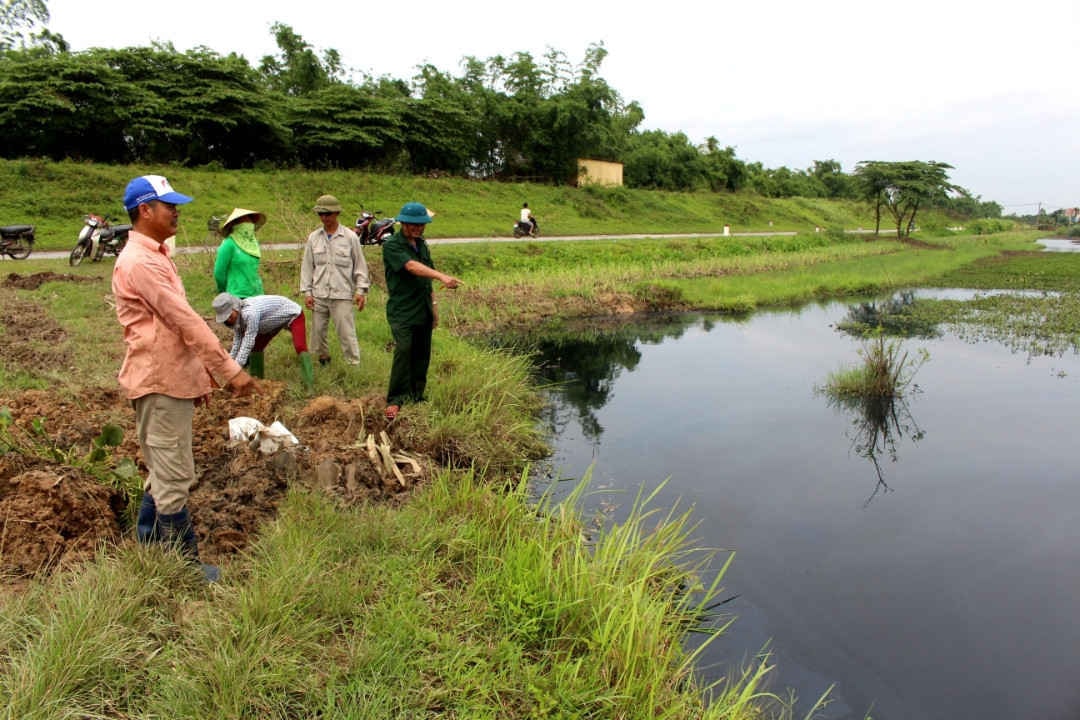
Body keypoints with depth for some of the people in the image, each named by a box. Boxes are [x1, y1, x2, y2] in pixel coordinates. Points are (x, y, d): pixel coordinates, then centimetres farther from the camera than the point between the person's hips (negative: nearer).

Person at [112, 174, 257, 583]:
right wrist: (230, 371, -20)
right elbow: (186, 321, -21)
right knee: (173, 479, -1)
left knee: (165, 475, 20)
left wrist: (200, 374, 19)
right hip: (159, 382, -11)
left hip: (172, 379, 11)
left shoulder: (154, 256, 16)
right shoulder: (140, 262, -17)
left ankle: (149, 549, 32)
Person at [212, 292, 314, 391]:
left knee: (300, 346, -26)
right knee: (256, 347, 5)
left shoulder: (250, 313, -40)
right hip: (276, 320, 9)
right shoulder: (237, 316, -13)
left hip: (293, 315, -9)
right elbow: (237, 343, -6)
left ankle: (309, 386, -28)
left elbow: (248, 343, -38)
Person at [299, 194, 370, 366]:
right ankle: (323, 359, 29)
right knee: (318, 331, 10)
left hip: (342, 295, -3)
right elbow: (307, 266, 11)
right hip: (319, 294, 4)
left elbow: (360, 265, 3)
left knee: (346, 333, -6)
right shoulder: (313, 238, 7)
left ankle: (354, 365, 0)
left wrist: (361, 290, -3)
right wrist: (307, 291, 6)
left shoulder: (350, 237, 0)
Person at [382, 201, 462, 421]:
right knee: (403, 351, -19)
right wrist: (442, 276, -40)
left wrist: (434, 306, 19)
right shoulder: (391, 246, -10)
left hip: (423, 312, 7)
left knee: (422, 356, 8)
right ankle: (394, 400, -12)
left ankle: (416, 397, 18)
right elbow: (412, 267, -27)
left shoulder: (422, 244, 15)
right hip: (402, 312, -7)